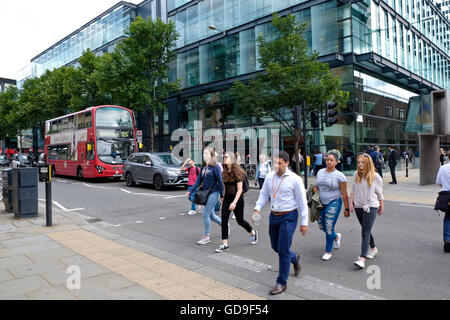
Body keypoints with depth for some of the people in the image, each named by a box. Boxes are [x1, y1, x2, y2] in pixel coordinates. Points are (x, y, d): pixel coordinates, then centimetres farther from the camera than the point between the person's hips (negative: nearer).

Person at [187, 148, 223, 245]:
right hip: (206, 193, 7)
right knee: (211, 215, 14)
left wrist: (221, 195, -10)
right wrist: (190, 191, -2)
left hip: (214, 193, -7)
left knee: (206, 213, -9)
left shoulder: (215, 167, -11)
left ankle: (207, 236, 4)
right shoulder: (203, 167, 9)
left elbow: (220, 181, -11)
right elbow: (198, 181, 8)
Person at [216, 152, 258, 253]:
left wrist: (234, 202, -24)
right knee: (224, 220, -3)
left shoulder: (237, 171, -14)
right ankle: (224, 244, 4)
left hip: (237, 199, -5)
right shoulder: (224, 172, 5)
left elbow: (239, 190, -17)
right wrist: (222, 197, 10)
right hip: (227, 198, 6)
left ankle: (253, 232, 37)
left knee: (240, 220, 8)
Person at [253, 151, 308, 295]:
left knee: (283, 250, -3)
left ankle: (282, 283, 14)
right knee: (275, 246, 18)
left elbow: (302, 202, -9)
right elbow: (263, 194, 10)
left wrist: (304, 223, -9)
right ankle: (295, 258, 48)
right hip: (274, 215, 6)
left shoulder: (295, 179, -13)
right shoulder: (270, 177, 1)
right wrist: (257, 209, -5)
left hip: (288, 217, -6)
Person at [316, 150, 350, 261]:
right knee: (321, 225, 14)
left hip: (334, 203, -6)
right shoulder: (320, 172, 4)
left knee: (329, 228, -4)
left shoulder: (340, 176, -11)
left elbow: (344, 194, -8)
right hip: (321, 203, 6)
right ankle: (336, 237, 44)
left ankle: (328, 252, 14)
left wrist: (347, 209, -7)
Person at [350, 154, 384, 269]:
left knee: (365, 232, -10)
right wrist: (351, 203, 4)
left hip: (371, 207, -4)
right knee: (366, 230, 19)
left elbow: (379, 193, 3)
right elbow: (353, 191, 11)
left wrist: (381, 207, 9)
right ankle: (373, 248, 41)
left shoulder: (375, 176, -7)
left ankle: (362, 258, -12)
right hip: (358, 206, 5)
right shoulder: (356, 175, 3)